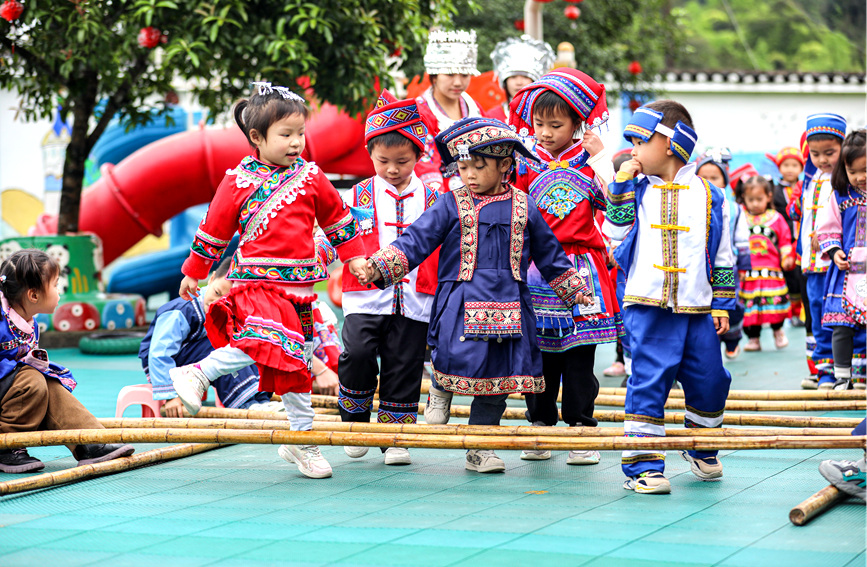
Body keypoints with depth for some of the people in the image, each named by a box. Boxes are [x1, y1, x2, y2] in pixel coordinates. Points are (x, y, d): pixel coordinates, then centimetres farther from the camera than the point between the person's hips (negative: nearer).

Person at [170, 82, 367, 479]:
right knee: (265, 340, -29)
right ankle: (197, 375, -15)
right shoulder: (238, 181, -4)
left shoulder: (311, 177, 5)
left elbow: (337, 218, 19)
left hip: (298, 283, 5)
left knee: (294, 357, 11)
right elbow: (213, 231, 5)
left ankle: (301, 437, 20)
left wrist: (355, 257, 18)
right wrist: (193, 273, 12)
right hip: (256, 280, -5)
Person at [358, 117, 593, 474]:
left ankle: (480, 448, 15)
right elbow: (415, 242, -3)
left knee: (498, 375, 3)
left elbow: (550, 255, 20)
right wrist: (379, 267, -17)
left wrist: (577, 291, 22)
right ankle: (441, 389, 13)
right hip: (460, 305, -3)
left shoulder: (523, 208, 9)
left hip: (509, 307, 3)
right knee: (460, 359, -23)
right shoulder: (450, 207, 3)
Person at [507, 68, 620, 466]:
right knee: (540, 355, 5)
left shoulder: (588, 161, 5)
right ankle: (541, 426, 14)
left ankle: (581, 429, 8)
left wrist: (601, 157, -6)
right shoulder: (525, 163, 5)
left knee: (579, 357, 2)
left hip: (580, 269, -1)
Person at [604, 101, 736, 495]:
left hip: (698, 309, 1)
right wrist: (623, 183, -6)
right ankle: (642, 464, -5)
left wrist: (722, 305, 5)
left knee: (709, 380, 8)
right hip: (648, 307, -1)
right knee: (648, 381, -7)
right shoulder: (638, 190, 8)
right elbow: (617, 229, -3)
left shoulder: (709, 196, 5)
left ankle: (701, 449, 33)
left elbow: (723, 256, 9)